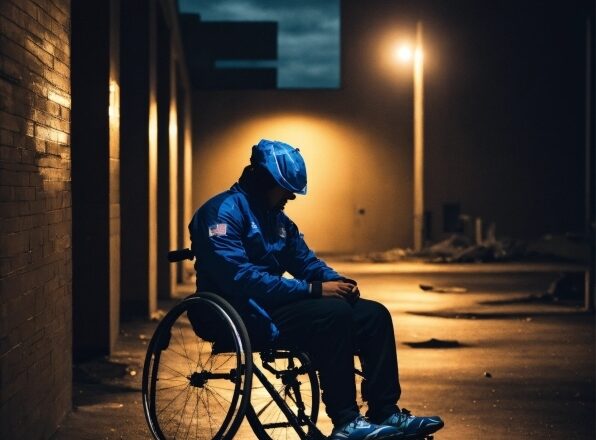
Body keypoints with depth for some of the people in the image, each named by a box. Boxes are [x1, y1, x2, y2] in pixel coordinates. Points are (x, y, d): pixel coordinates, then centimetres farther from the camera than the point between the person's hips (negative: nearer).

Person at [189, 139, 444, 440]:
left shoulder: (276, 218, 16)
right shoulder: (224, 212, -13)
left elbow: (306, 262, 19)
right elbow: (240, 278, -24)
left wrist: (338, 281, -6)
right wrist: (314, 289, -25)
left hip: (276, 303, 9)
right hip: (244, 316, -9)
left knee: (374, 314, -3)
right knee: (333, 313, -30)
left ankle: (385, 413, -3)